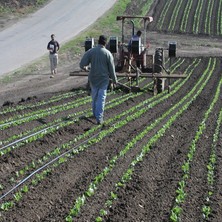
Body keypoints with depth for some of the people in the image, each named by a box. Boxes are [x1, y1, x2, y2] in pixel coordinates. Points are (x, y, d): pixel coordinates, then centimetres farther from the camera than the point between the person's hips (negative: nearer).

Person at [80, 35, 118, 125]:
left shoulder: (90, 51, -7)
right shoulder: (108, 53, -10)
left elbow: (82, 65, -9)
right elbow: (111, 69, -5)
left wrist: (84, 67, 14)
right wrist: (114, 79, 9)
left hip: (93, 78, 2)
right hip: (103, 78, -2)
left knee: (94, 96, 19)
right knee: (101, 98, 2)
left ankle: (95, 113, 34)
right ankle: (99, 118, -2)